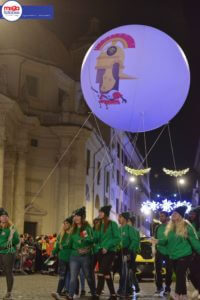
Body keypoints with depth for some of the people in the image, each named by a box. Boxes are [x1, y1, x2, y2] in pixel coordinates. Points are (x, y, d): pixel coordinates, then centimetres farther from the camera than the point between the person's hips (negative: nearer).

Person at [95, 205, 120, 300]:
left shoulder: (112, 224, -5)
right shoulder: (100, 225, 14)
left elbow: (117, 238, -11)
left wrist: (107, 247, -17)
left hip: (109, 251, -7)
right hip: (101, 252, 7)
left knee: (101, 273, -14)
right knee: (106, 273, 8)